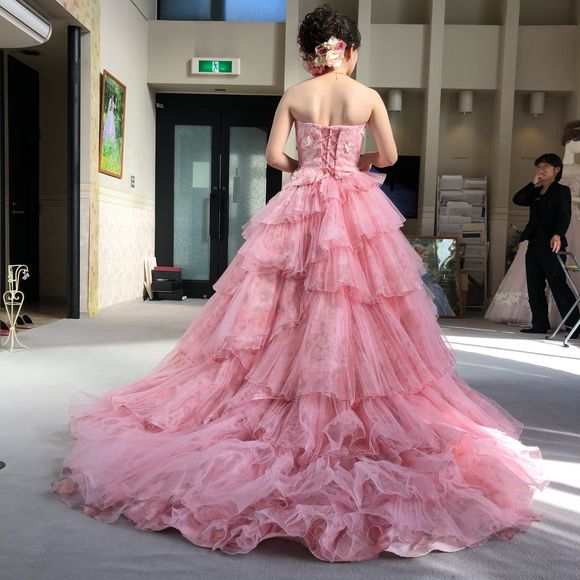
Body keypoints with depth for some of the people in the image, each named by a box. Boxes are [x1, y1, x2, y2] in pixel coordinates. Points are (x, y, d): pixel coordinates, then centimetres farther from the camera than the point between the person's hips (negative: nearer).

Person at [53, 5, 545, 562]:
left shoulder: (294, 94, 5)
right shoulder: (369, 96, 4)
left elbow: (273, 154, 0)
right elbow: (390, 155, 7)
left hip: (299, 207, 1)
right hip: (357, 209, 0)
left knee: (287, 312, 5)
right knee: (359, 314, 2)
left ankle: (283, 412, 9)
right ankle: (359, 417, 6)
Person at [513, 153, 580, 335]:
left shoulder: (562, 191, 1)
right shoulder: (535, 193, 20)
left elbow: (565, 215, -14)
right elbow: (517, 199, 5)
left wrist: (558, 235, -32)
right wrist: (533, 183, -4)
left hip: (551, 246, -7)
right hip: (534, 245, 7)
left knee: (558, 286, -11)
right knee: (535, 288, 5)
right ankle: (540, 324, 10)